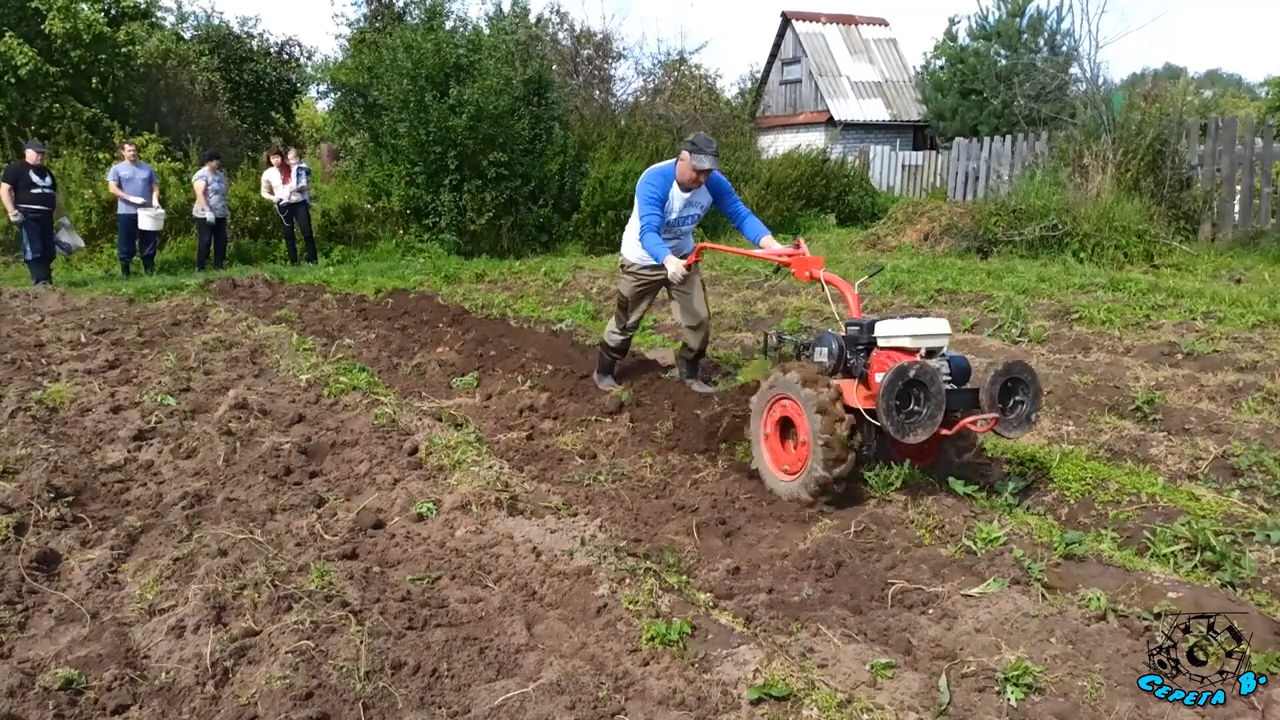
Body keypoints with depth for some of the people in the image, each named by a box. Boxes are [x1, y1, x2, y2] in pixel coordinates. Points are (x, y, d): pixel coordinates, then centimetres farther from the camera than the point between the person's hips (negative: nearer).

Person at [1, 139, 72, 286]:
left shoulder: (46, 172, 22)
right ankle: (40, 283, -14)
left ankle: (47, 282, 12)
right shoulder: (16, 169, -1)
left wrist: (62, 216, 23)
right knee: (33, 251, -12)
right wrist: (12, 212, -18)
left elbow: (55, 195, 28)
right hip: (27, 216, -7)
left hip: (46, 216, 7)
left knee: (48, 252, 6)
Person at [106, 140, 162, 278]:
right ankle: (125, 271, 10)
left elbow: (155, 186, 11)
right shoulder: (117, 169, 2)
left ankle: (149, 269, 14)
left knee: (149, 241, 6)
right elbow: (113, 189, -7)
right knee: (126, 243, 2)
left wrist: (155, 199, -9)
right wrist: (131, 198, -18)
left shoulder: (147, 168, 11)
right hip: (126, 212, -2)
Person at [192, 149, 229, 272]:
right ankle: (200, 268, 0)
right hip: (206, 215, -8)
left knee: (221, 240, 7)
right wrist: (208, 211, -26)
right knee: (205, 241, -6)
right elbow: (200, 194, -19)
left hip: (220, 214, 8)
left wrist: (227, 207, 21)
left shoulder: (219, 174, 15)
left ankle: (218, 266, 13)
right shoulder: (202, 175, -11)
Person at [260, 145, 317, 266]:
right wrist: (272, 197, -8)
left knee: (307, 232, -4)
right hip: (283, 206, 0)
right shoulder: (267, 174, 2)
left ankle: (312, 260, 2)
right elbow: (264, 192, 12)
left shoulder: (292, 168, 2)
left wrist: (302, 187, -10)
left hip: (299, 203, 0)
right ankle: (294, 262, 9)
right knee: (289, 235, 5)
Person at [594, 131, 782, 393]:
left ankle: (690, 373, 23)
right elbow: (648, 232, -44)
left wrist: (771, 244, -38)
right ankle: (603, 371, 28)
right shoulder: (654, 181, -34)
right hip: (643, 259, -5)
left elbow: (741, 215, -21)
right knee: (626, 321, 8)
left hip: (682, 257, 5)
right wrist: (668, 261, -63)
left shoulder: (714, 183, -19)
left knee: (699, 318, 4)